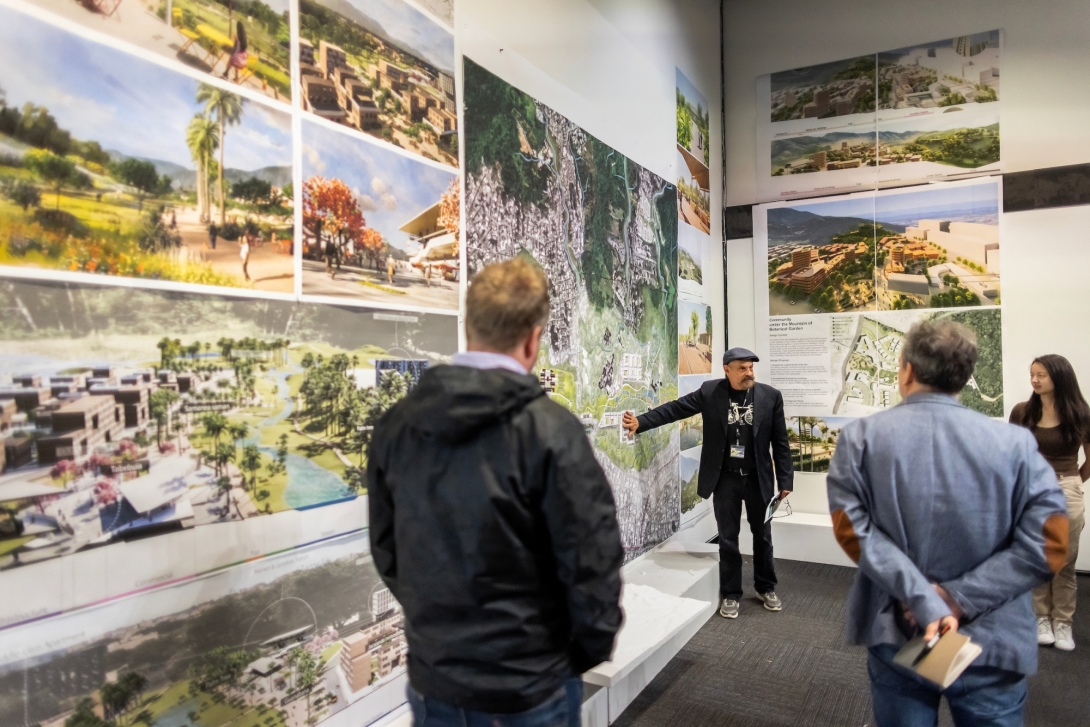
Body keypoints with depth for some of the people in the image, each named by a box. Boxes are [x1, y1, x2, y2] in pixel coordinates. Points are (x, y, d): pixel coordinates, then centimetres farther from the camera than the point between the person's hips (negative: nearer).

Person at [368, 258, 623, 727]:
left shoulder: (396, 424, -5)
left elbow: (386, 550, 3)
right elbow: (593, 564, -18)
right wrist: (587, 652, 0)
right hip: (528, 687, -3)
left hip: (432, 677, 4)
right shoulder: (551, 429, -21)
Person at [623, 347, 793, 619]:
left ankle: (766, 588, 36)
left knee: (762, 536, 16)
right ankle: (731, 594, 24)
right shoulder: (710, 392, -7)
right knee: (728, 538, 8)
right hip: (725, 479, -1)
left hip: (758, 479, 1)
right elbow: (676, 408, -8)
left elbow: (780, 442, -3)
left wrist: (785, 480, -4)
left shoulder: (770, 396, -6)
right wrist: (641, 421, -19)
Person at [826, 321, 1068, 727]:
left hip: (897, 636, 0)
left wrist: (923, 599, -16)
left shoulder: (860, 437, -8)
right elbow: (1048, 542, -11)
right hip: (992, 641, 1)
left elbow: (853, 529, -15)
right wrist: (958, 597, -13)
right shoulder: (1015, 443, -6)